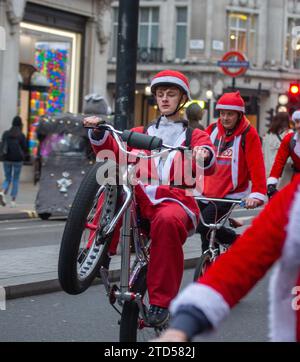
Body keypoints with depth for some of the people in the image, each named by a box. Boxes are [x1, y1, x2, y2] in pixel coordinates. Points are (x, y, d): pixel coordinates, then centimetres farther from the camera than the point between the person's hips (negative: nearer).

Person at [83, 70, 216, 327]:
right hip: (142, 198, 3)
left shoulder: (194, 136, 17)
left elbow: (207, 168, -5)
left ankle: (161, 301, -30)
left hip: (175, 201, -3)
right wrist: (98, 134, -12)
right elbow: (113, 149, 8)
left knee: (167, 219, -39)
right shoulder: (142, 133, 25)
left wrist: (204, 154, -29)